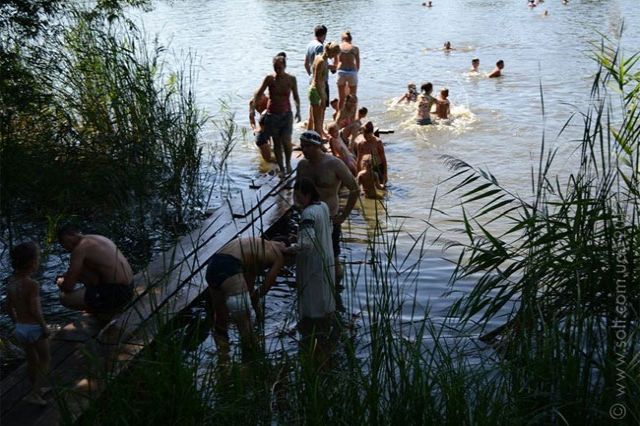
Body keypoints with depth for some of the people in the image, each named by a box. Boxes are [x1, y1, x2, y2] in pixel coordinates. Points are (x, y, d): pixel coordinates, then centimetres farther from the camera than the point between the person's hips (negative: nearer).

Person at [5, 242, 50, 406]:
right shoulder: (32, 284, -25)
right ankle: (34, 394, 8)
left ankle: (37, 390, 38)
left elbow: (8, 307, 7)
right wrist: (45, 328, -14)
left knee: (32, 360, 24)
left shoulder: (11, 282, -2)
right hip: (35, 329, -6)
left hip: (20, 328, 7)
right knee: (45, 361, 13)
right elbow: (35, 310, -27)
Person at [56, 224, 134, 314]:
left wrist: (61, 283, 14)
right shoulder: (99, 238, 16)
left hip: (116, 294, -9)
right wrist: (65, 277, 31)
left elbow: (68, 286, -9)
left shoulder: (80, 248, -11)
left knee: (64, 297, -4)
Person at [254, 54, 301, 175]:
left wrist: (298, 111, -3)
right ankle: (281, 168, 19)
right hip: (272, 114, 1)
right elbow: (258, 94, 1)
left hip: (286, 114, -1)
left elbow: (296, 97, 7)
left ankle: (288, 163, 13)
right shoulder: (269, 79, -6)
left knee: (286, 141, -14)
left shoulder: (291, 79, -5)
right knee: (277, 142, 6)